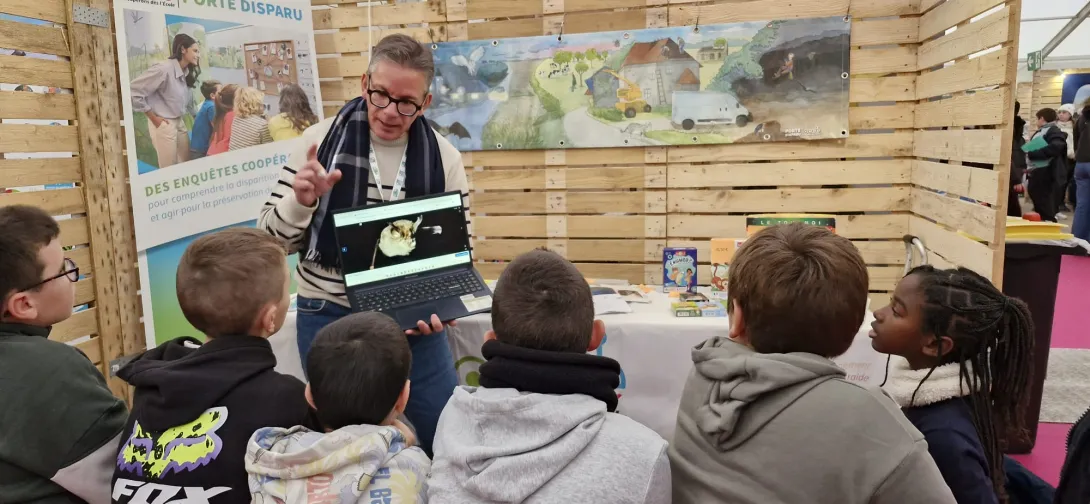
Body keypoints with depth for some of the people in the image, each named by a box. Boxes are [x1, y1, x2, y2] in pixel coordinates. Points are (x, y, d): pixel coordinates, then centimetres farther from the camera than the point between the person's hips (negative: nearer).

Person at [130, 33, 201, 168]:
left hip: (180, 123, 8)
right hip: (163, 124, -8)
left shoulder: (187, 73, 6)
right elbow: (134, 90, -20)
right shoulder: (164, 69, -20)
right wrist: (153, 117, -14)